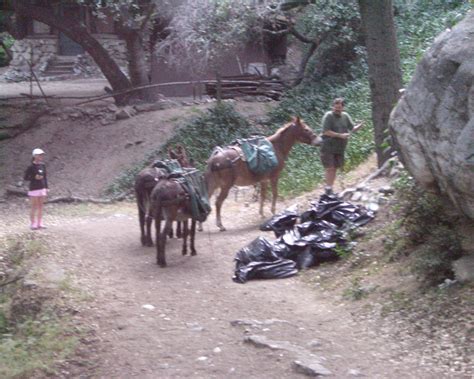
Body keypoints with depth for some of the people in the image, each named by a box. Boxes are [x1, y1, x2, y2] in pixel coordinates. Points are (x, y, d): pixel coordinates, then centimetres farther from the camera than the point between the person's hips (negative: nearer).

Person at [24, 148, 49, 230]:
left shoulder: (43, 165, 5)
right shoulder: (31, 167, -10)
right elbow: (26, 177, -6)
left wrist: (46, 188, 11)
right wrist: (34, 177, -20)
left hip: (42, 188, 5)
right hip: (34, 189, -5)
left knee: (40, 207, 9)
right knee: (34, 207, -1)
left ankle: (39, 223, 16)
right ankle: (33, 224, 7)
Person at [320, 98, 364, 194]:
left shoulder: (345, 116, 8)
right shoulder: (328, 116, -10)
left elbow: (352, 128, 11)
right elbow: (326, 132, -17)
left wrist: (360, 125, -11)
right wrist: (340, 135, -21)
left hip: (340, 148, 6)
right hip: (328, 148, -6)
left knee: (335, 168, 9)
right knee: (329, 168, -8)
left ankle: (330, 188, 17)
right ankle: (328, 189, -4)